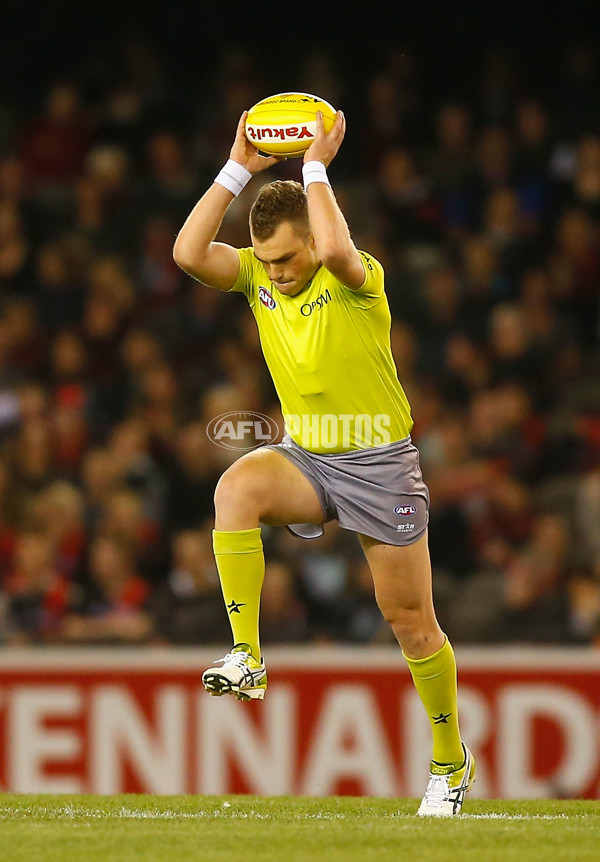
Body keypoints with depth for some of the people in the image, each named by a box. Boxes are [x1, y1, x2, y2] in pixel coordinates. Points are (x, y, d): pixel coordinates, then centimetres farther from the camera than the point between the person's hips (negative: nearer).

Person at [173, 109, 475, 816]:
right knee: (236, 486, -32)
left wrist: (316, 165, -30)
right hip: (305, 458, 4)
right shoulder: (257, 275, -2)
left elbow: (336, 249, -42)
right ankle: (246, 658, -31)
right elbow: (188, 253, -18)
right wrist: (238, 169, -19)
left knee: (412, 624, 5)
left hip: (378, 462, -3)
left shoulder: (358, 280, -17)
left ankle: (451, 759, 26)